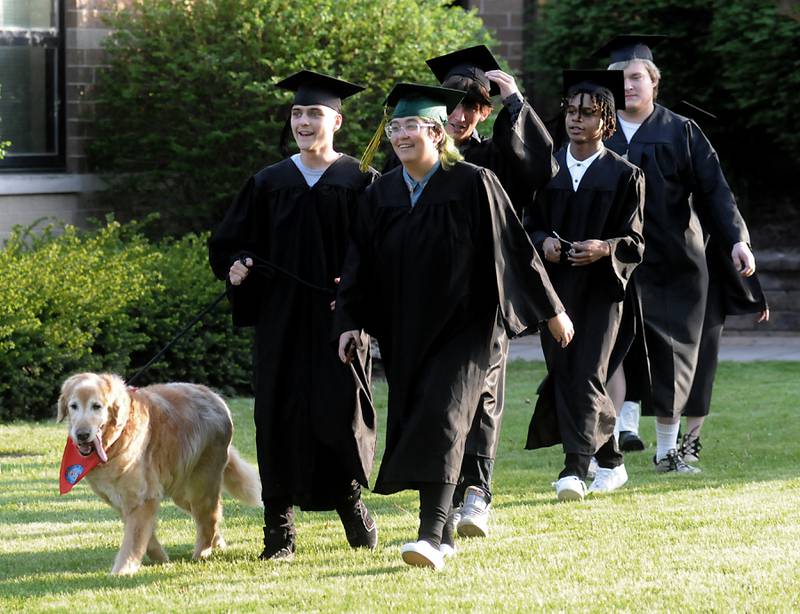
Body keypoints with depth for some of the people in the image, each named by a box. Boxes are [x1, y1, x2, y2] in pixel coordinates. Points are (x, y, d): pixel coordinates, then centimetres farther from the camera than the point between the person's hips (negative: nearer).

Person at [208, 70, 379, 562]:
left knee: (341, 409, -5)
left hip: (339, 316, -2)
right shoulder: (269, 184, 9)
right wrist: (236, 266, -8)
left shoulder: (361, 183, 1)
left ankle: (350, 498, 20)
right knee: (281, 415, -1)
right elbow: (228, 243, 13)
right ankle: (280, 526, 4)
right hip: (281, 319, 2)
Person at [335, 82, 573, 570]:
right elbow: (361, 264, 9)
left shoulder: (474, 185, -9)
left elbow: (514, 247, -5)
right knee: (415, 423, 8)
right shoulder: (381, 195, 5)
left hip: (461, 327, -5)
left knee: (441, 420, -17)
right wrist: (350, 323, -1)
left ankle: (431, 538, -24)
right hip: (405, 333, 6)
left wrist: (552, 310, -1)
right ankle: (438, 535, 21)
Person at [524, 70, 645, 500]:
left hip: (601, 285, -4)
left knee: (587, 373, -11)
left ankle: (575, 468, -14)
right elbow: (530, 226, 11)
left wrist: (605, 248, -21)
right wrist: (543, 242, -11)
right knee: (563, 372, 4)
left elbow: (634, 242, -2)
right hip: (555, 285, 4)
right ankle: (610, 461, 18)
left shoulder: (624, 175, 0)